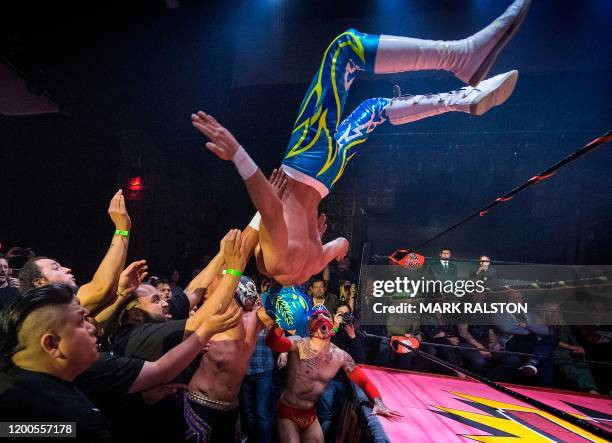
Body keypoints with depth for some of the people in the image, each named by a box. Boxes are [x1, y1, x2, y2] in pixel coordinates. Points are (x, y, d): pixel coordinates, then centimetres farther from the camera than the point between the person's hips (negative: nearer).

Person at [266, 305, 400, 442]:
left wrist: (378, 402, -17)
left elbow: (363, 380, 0)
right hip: (288, 411, -4)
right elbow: (272, 342, -38)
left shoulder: (341, 356, -6)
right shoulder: (298, 344, -20)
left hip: (311, 414, 5)